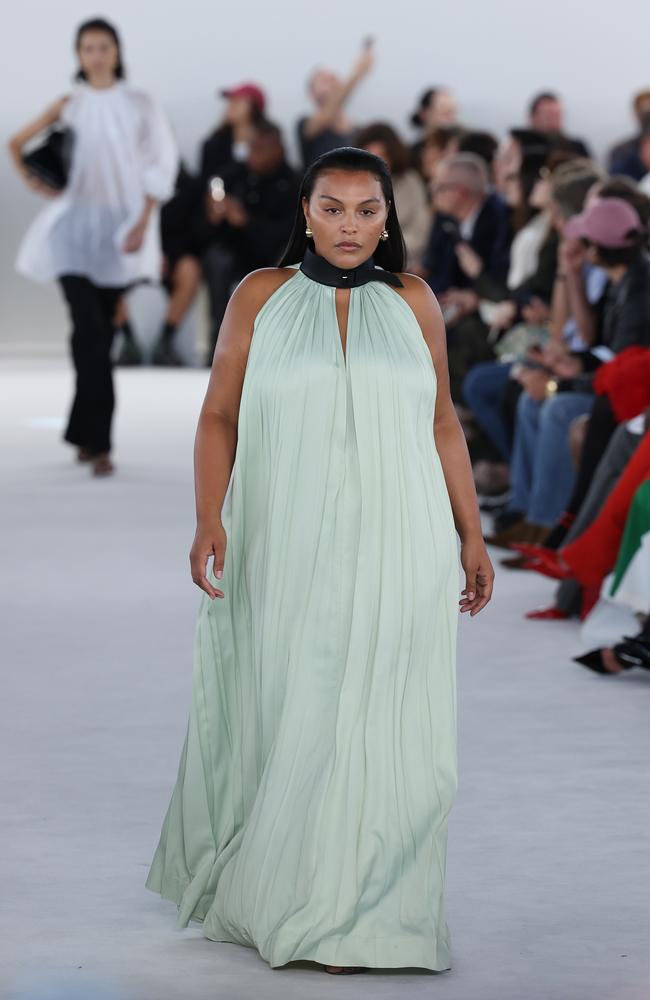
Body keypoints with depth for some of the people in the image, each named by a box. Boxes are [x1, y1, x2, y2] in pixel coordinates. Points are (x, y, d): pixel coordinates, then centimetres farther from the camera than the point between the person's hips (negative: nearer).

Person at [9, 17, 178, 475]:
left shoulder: (140, 104, 2)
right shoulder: (70, 105, 4)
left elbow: (162, 163, 1)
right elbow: (17, 143, 14)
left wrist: (143, 223, -7)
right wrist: (32, 181, 3)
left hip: (121, 229, 1)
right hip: (75, 227, -1)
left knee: (102, 334, 6)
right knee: (89, 331, -13)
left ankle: (85, 433, 20)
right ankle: (99, 443, -16)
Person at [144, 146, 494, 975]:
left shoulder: (413, 302, 6)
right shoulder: (260, 296, 2)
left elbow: (441, 422, 11)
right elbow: (219, 415, 2)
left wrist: (471, 535, 9)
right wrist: (208, 519, -11)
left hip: (392, 547, 1)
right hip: (282, 545, -1)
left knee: (375, 723, 1)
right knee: (275, 716, 2)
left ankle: (352, 916, 11)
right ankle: (249, 887, 18)